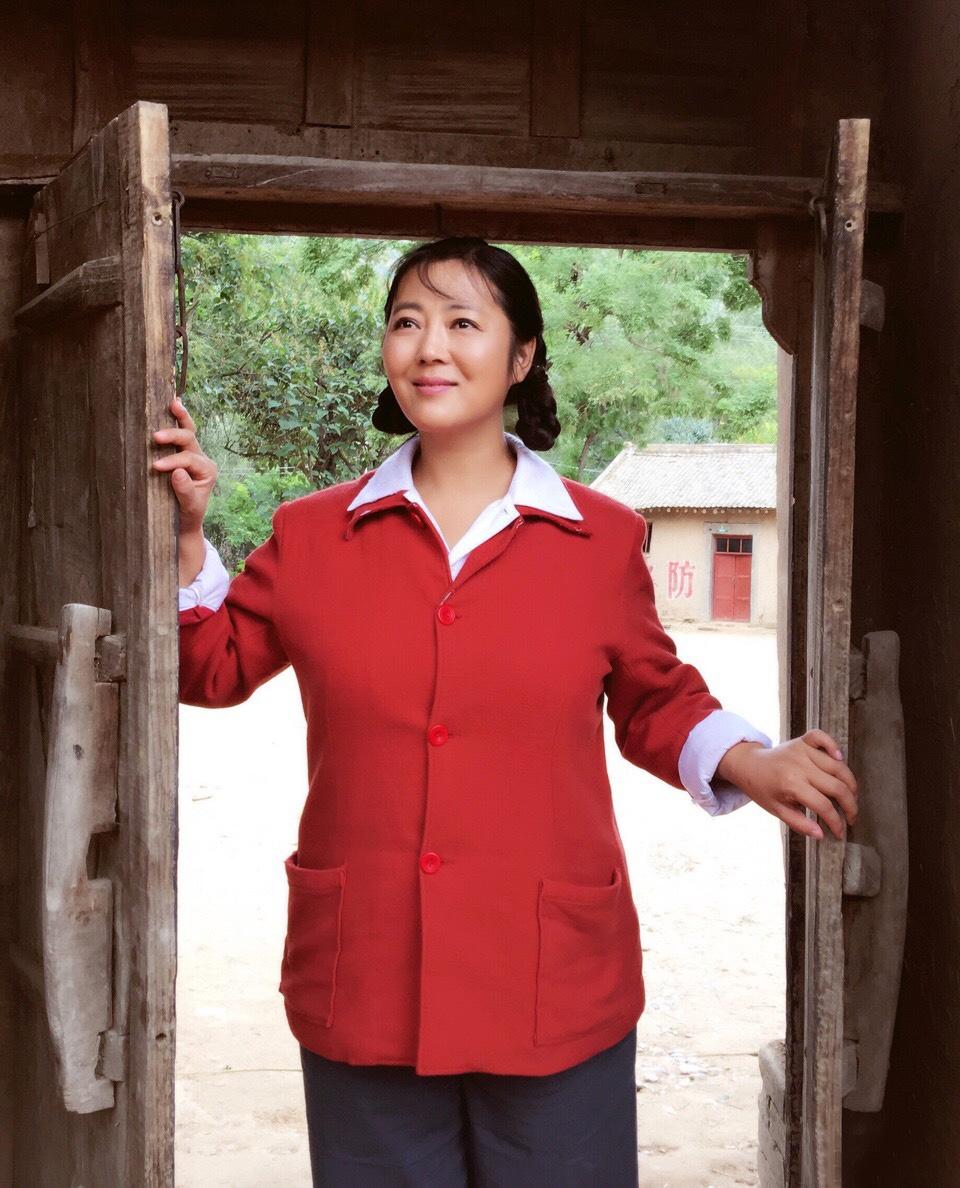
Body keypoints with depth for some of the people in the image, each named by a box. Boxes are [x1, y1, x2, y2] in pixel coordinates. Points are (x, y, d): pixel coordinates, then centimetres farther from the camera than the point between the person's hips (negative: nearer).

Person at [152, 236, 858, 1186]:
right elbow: (211, 666, 15)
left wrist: (749, 765, -1)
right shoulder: (310, 536, 5)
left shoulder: (602, 539, 3)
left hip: (556, 998, 0)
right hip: (364, 994, 1)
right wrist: (187, 536, 3)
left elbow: (655, 703, 15)